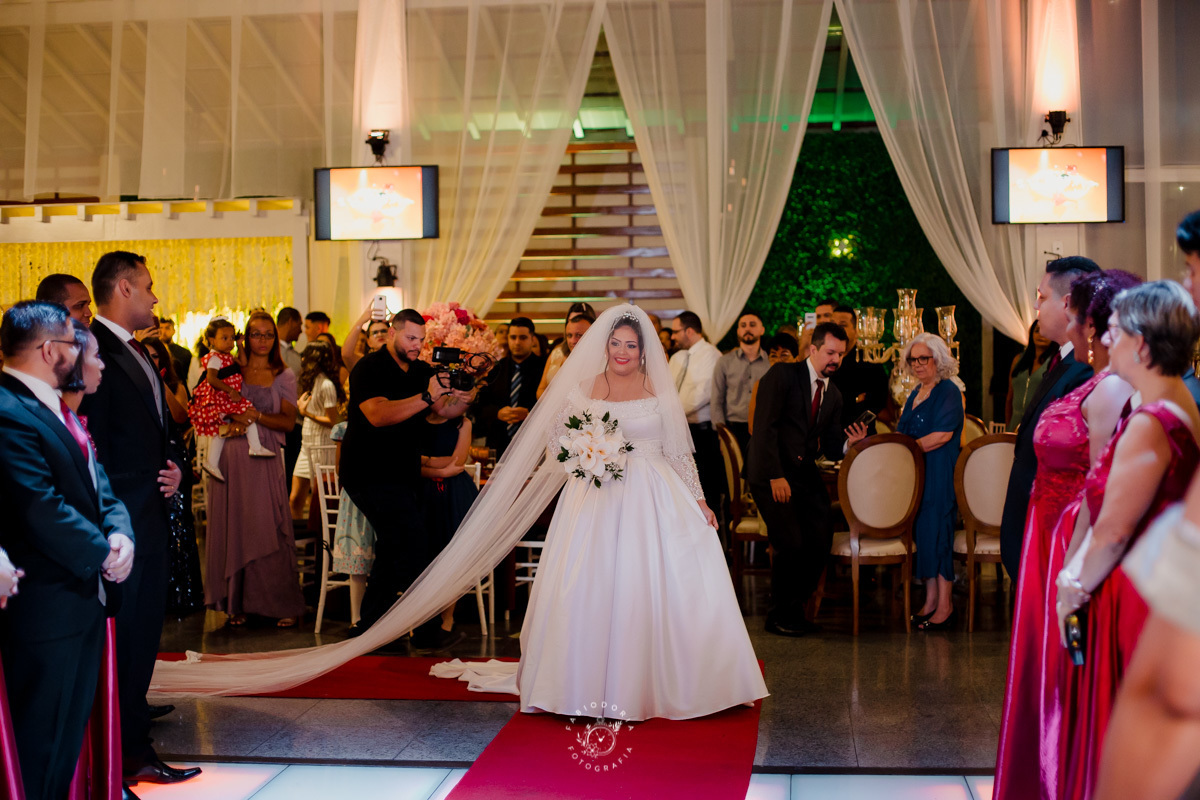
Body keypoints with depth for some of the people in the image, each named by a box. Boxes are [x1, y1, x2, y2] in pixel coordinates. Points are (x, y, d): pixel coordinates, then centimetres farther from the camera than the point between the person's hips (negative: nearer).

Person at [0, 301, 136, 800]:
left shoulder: (59, 409, 12)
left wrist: (120, 533, -8)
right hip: (46, 604, -10)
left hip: (87, 591, 10)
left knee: (73, 726, 20)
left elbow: (98, 484, 12)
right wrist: (103, 555, -14)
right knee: (40, 739, 4)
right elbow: (43, 511, -26)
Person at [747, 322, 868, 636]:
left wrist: (848, 443, -11)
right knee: (790, 544, -12)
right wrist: (775, 476, -20)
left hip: (805, 473, 7)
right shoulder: (783, 374, -8)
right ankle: (780, 616, 7)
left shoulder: (833, 395, 13)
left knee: (820, 540, -3)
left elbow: (829, 446, 13)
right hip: (770, 474, -6)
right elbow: (764, 426, -15)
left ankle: (796, 607, 17)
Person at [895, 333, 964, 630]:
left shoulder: (948, 392, -8)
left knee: (937, 532, -6)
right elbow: (904, 432, 23)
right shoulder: (916, 393, 17)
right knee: (921, 531, 8)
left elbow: (942, 435, -18)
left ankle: (944, 604, 2)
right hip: (915, 475, 8)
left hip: (939, 475, -8)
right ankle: (930, 600, 15)